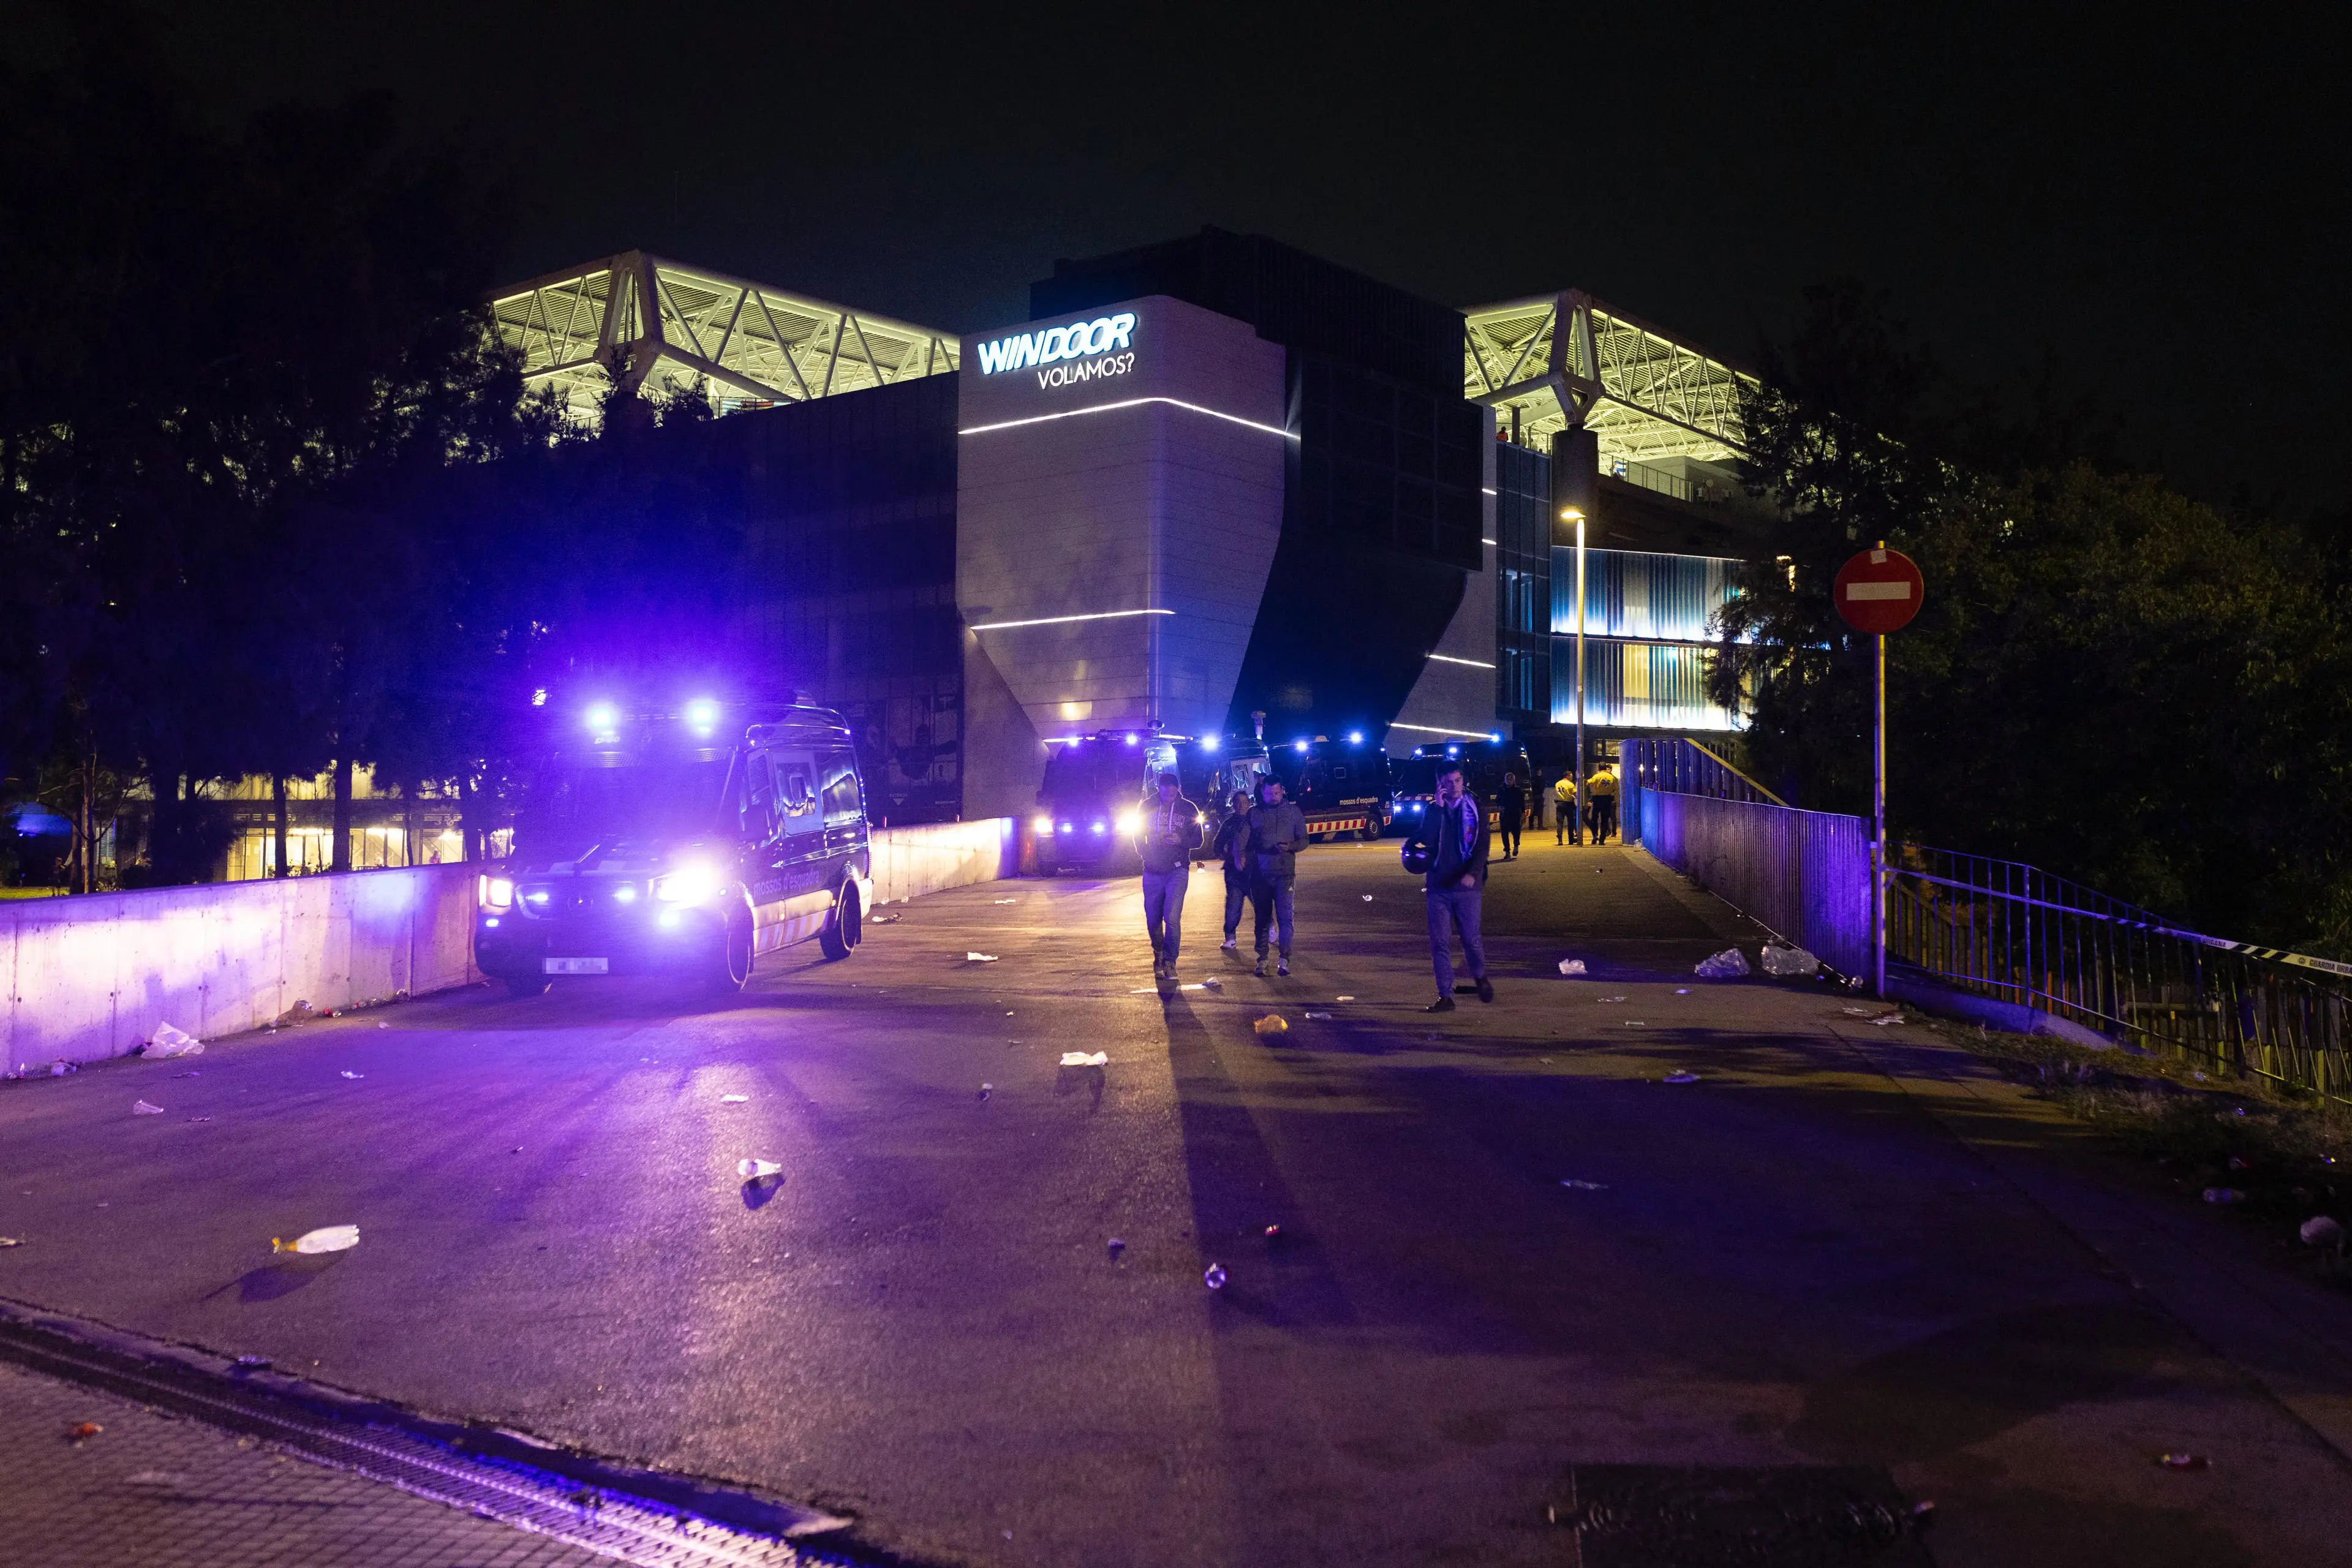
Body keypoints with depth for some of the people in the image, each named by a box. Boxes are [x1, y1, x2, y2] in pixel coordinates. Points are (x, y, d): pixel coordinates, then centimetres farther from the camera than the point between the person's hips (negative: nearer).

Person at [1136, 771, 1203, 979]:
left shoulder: (1188, 809, 2)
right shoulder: (1148, 806, 5)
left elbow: (1198, 840, 5)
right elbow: (1139, 836, 14)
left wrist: (1181, 840, -15)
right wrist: (1147, 855, 0)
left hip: (1177, 870, -2)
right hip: (1152, 872, 2)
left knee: (1172, 917, -16)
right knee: (1153, 919, 6)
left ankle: (1169, 962, -5)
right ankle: (1158, 956, 30)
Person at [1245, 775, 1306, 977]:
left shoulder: (1293, 812, 7)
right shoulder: (1254, 814, 8)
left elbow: (1304, 840, 7)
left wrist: (1291, 846, -12)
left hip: (1285, 873, -2)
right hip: (1260, 874, 2)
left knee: (1284, 916, -12)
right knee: (1262, 918, 7)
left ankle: (1284, 960, -11)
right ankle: (1262, 961, 14)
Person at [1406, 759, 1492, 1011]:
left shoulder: (1475, 810, 1)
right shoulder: (1432, 811, 6)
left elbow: (1482, 847, -5)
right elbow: (1426, 840, -11)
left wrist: (1473, 873, -22)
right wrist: (1438, 807, -15)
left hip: (1467, 886, -2)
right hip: (1438, 886, 2)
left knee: (1471, 938, 4)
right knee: (1440, 943, -1)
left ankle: (1481, 977, 34)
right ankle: (1445, 997, 5)